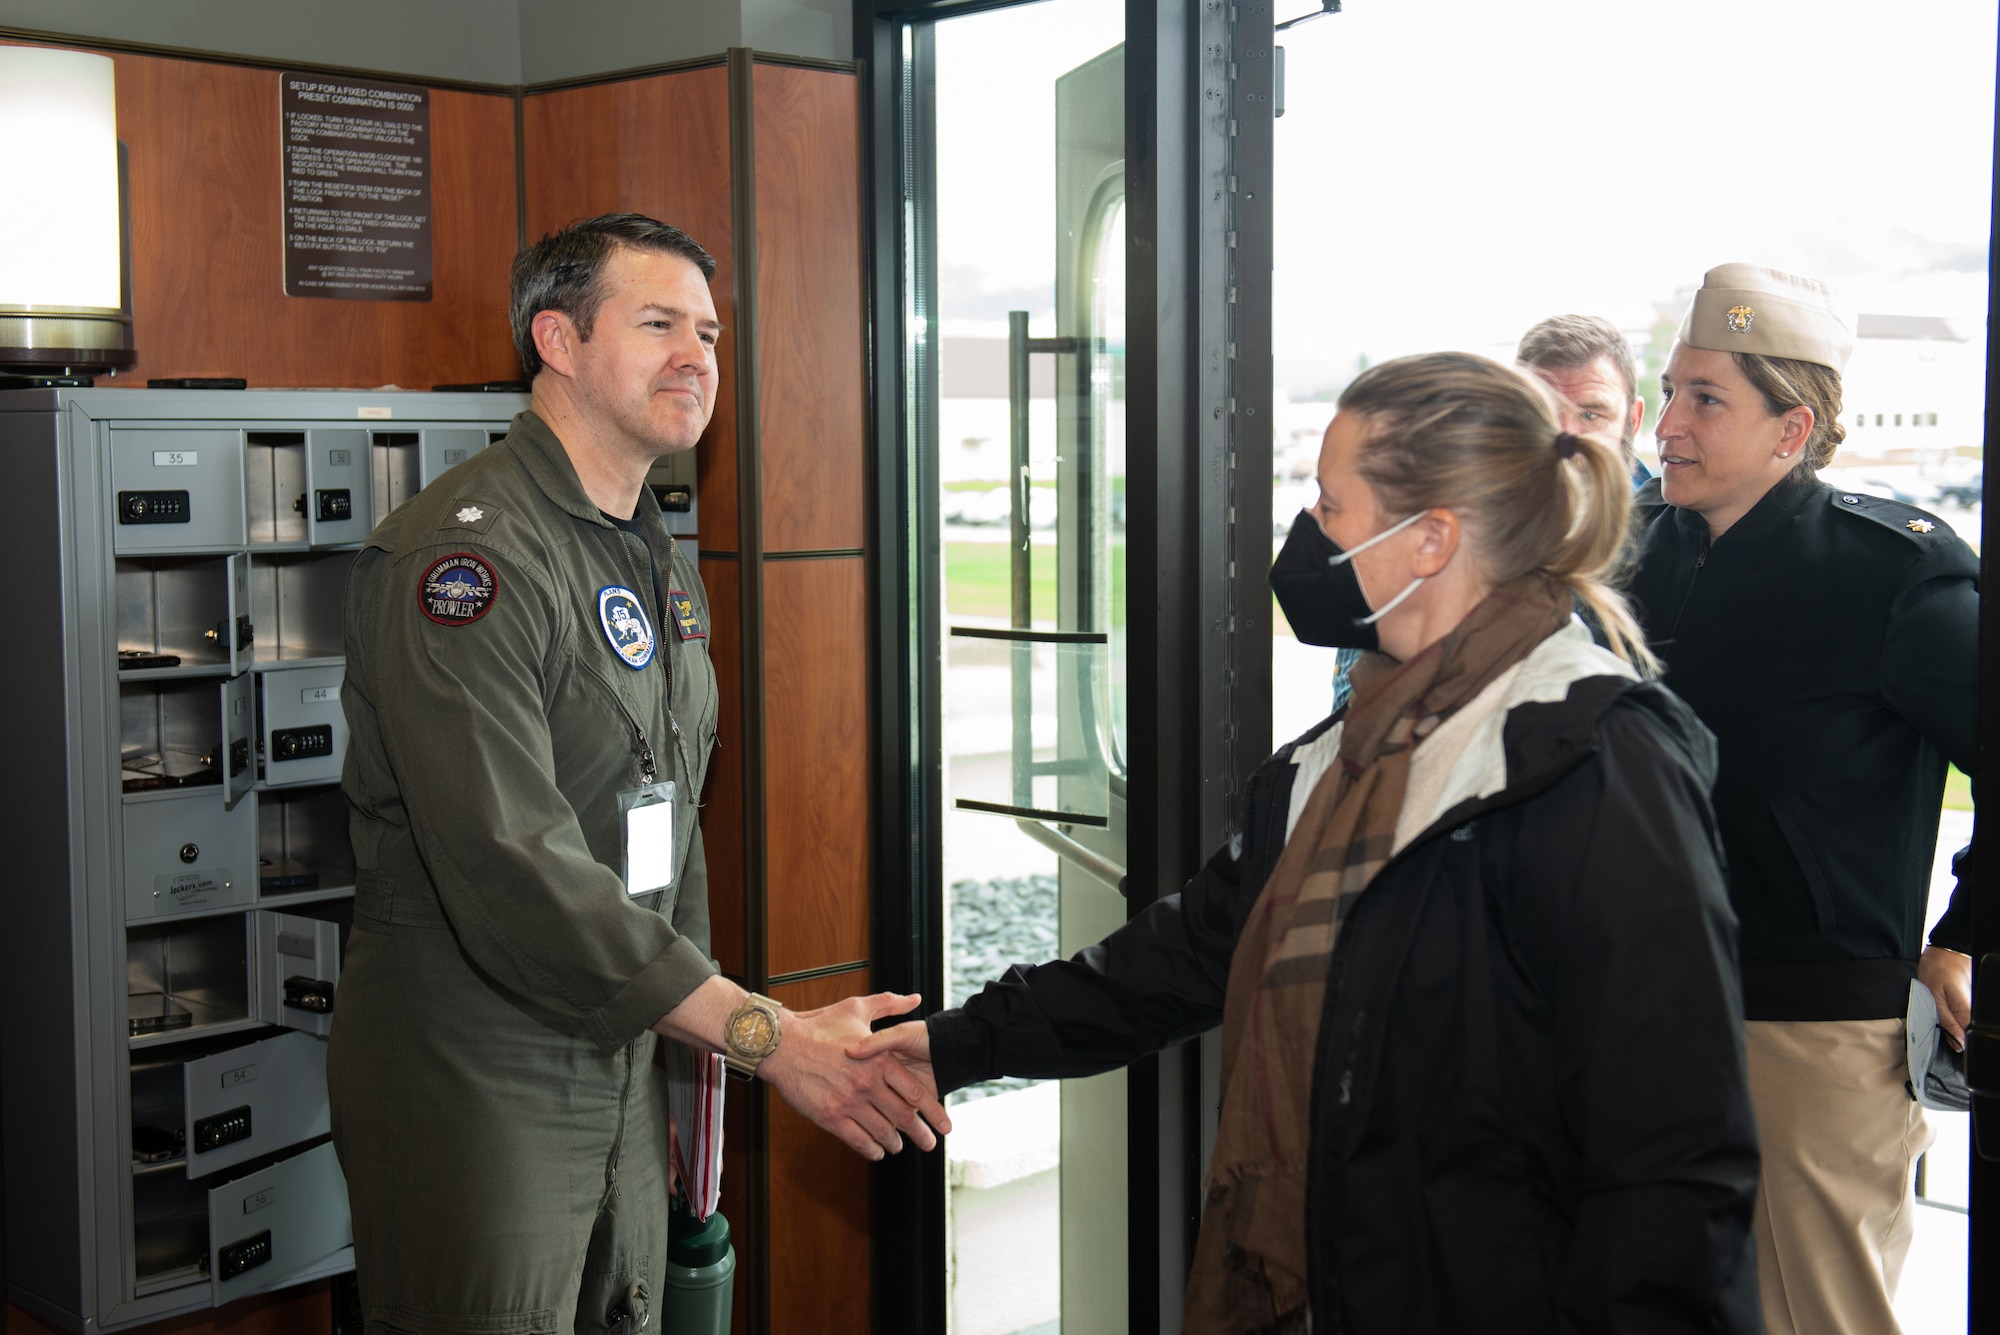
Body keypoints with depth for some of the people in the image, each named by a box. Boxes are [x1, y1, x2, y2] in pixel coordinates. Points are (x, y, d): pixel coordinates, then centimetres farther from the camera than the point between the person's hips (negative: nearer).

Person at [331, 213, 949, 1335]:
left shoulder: (664, 565, 12)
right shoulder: (466, 550, -20)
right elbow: (512, 870, -29)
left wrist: (696, 1064, 16)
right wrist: (765, 1035, -28)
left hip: (626, 1064, 8)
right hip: (472, 1082, -8)